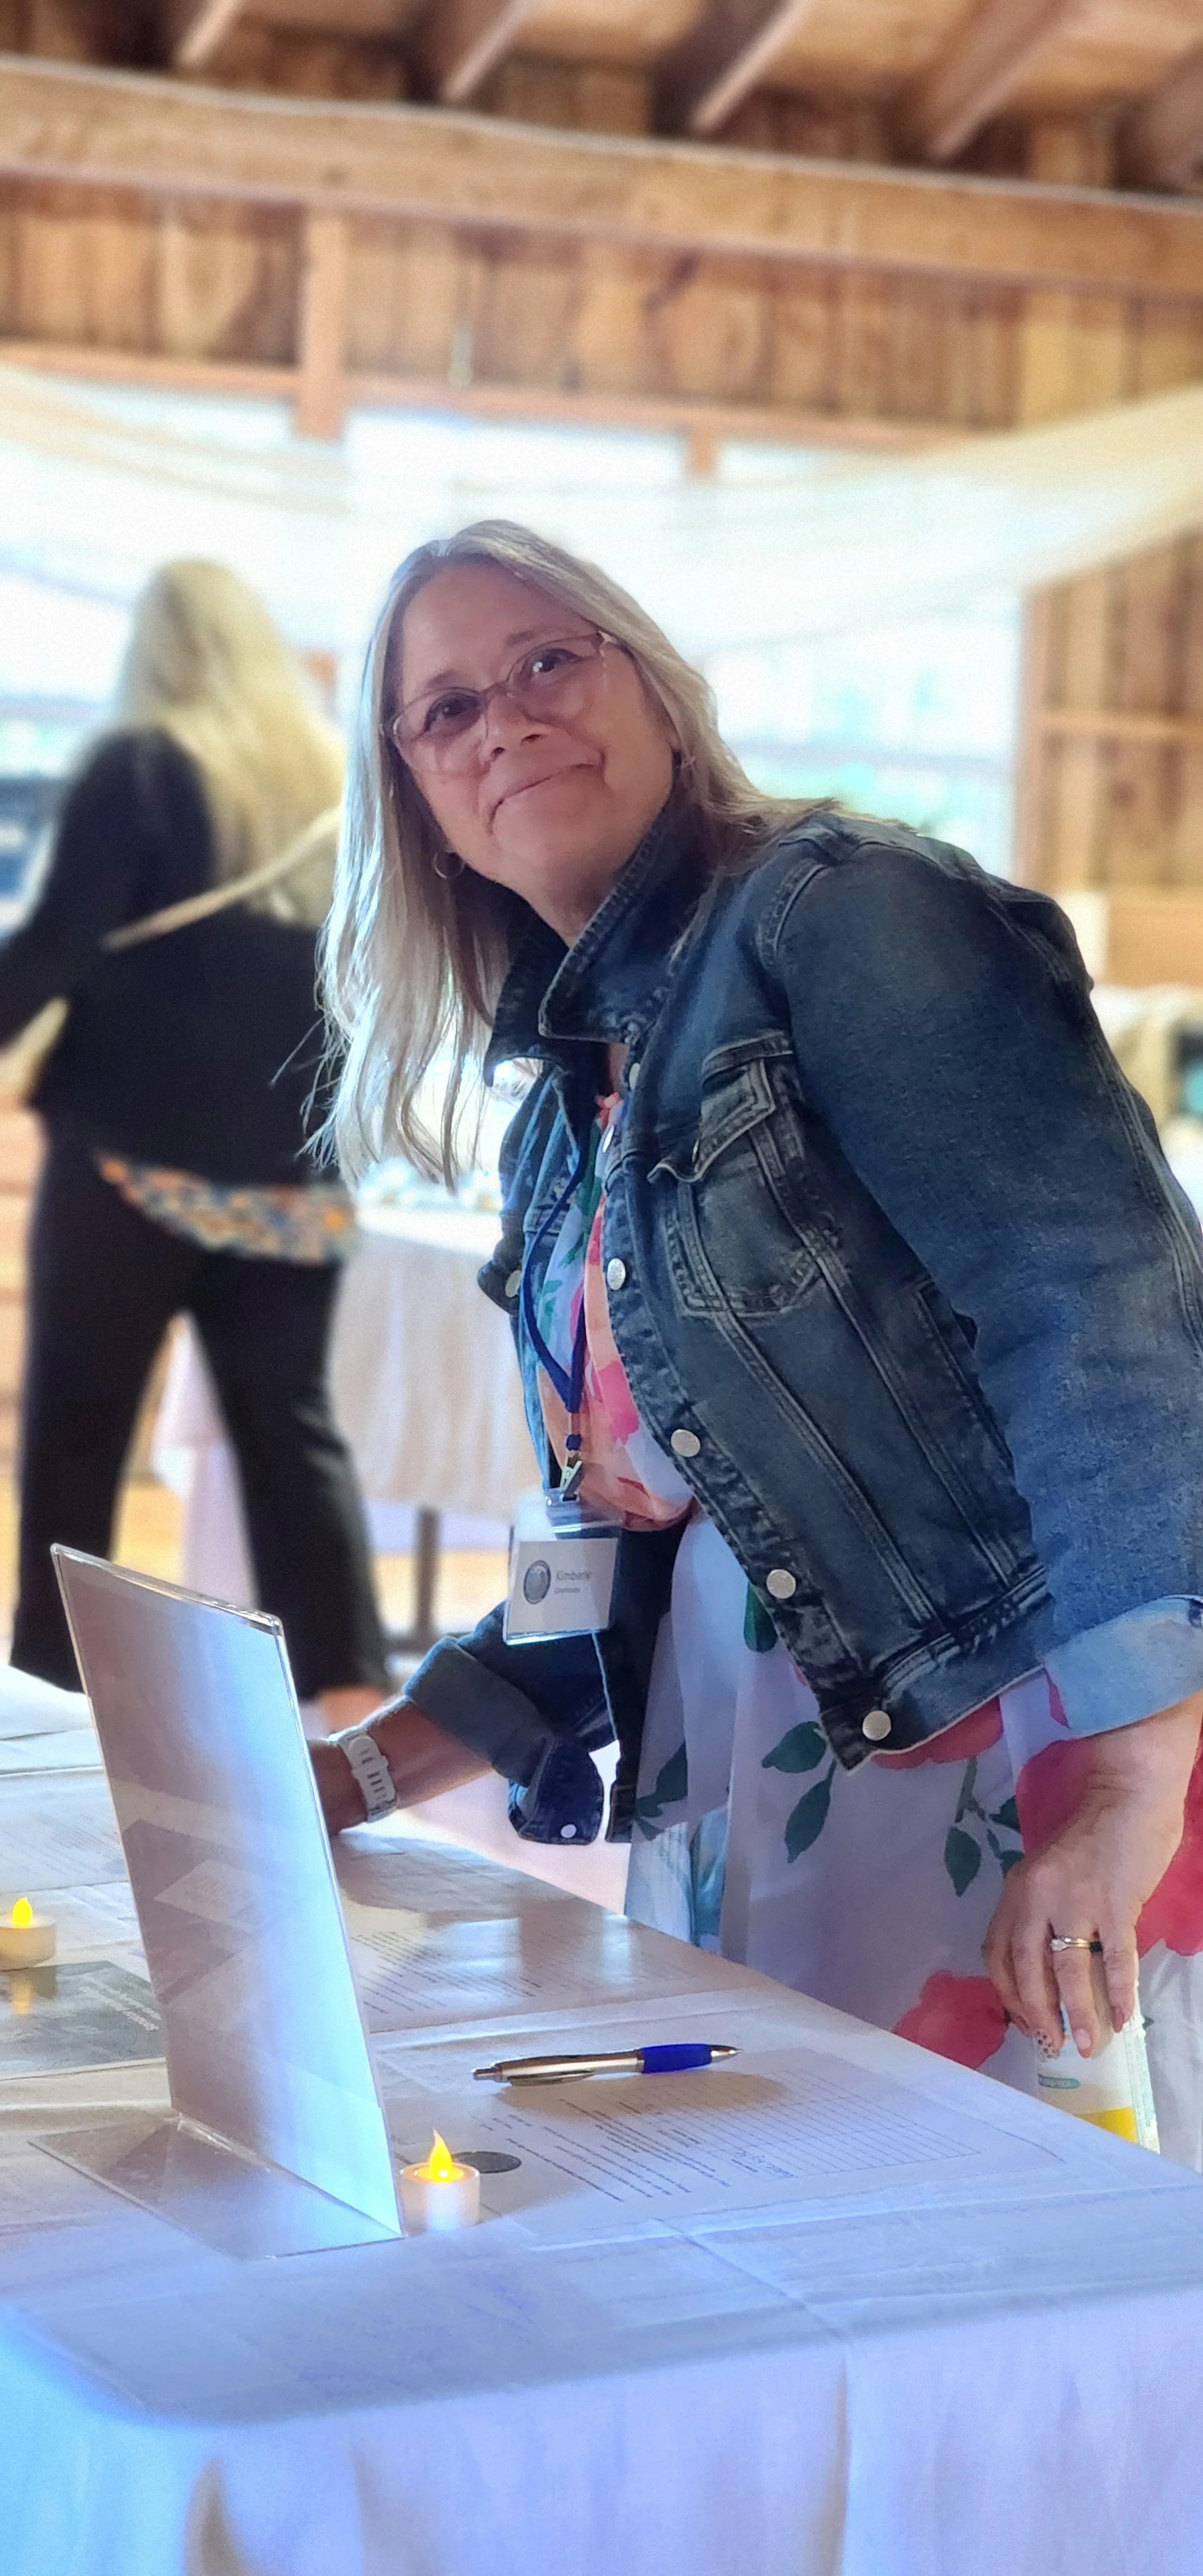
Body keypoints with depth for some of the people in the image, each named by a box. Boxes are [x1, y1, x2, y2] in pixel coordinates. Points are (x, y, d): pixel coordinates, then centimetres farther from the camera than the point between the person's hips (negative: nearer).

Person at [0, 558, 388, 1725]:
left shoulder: (137, 768, -6)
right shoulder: (348, 787, 10)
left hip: (137, 1153, -5)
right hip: (294, 1171, 5)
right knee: (291, 1426, 10)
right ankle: (349, 1683, 1)